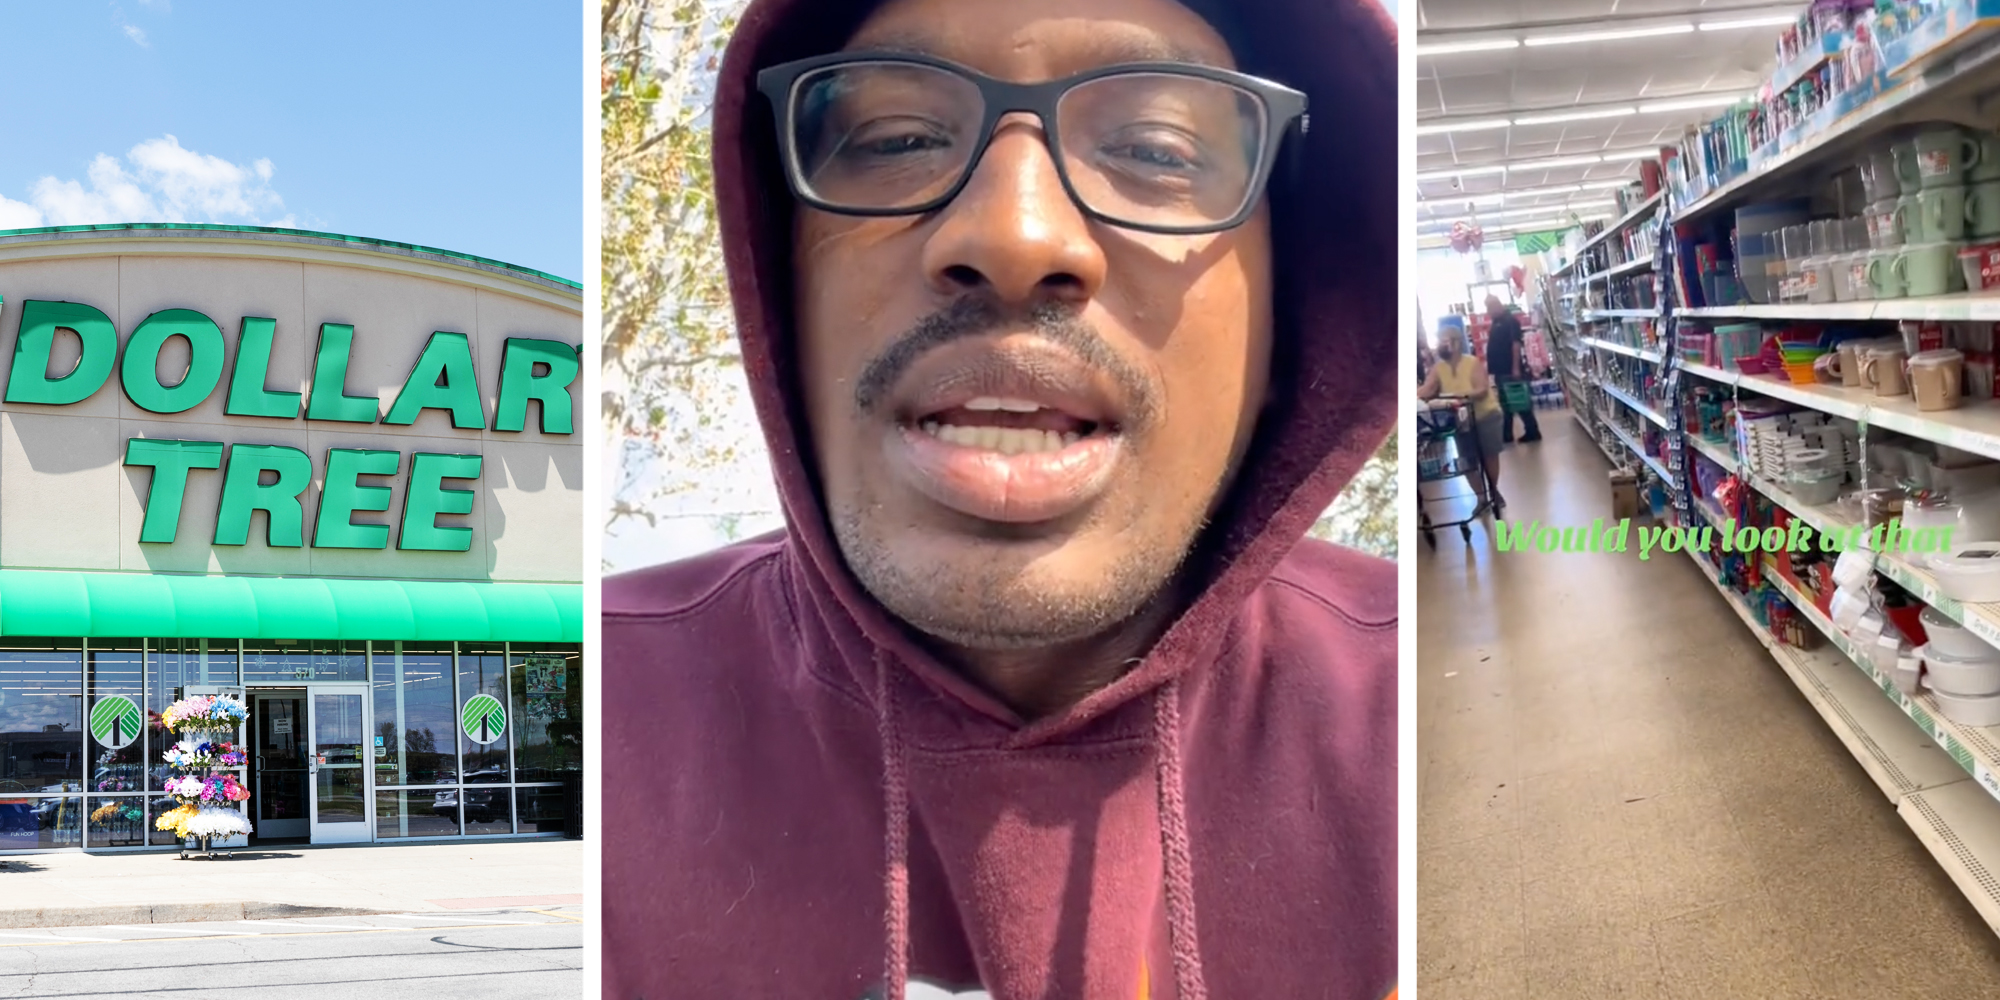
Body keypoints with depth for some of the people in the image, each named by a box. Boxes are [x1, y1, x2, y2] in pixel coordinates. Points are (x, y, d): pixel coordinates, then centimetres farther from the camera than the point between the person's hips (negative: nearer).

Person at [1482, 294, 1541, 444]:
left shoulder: (1510, 320, -13)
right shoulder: (1496, 322, 15)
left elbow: (1516, 344, -19)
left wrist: (1516, 368, -23)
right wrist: (1490, 366, 17)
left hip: (1511, 370, -9)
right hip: (1501, 370, 9)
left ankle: (1533, 432, 3)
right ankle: (1507, 435, 17)